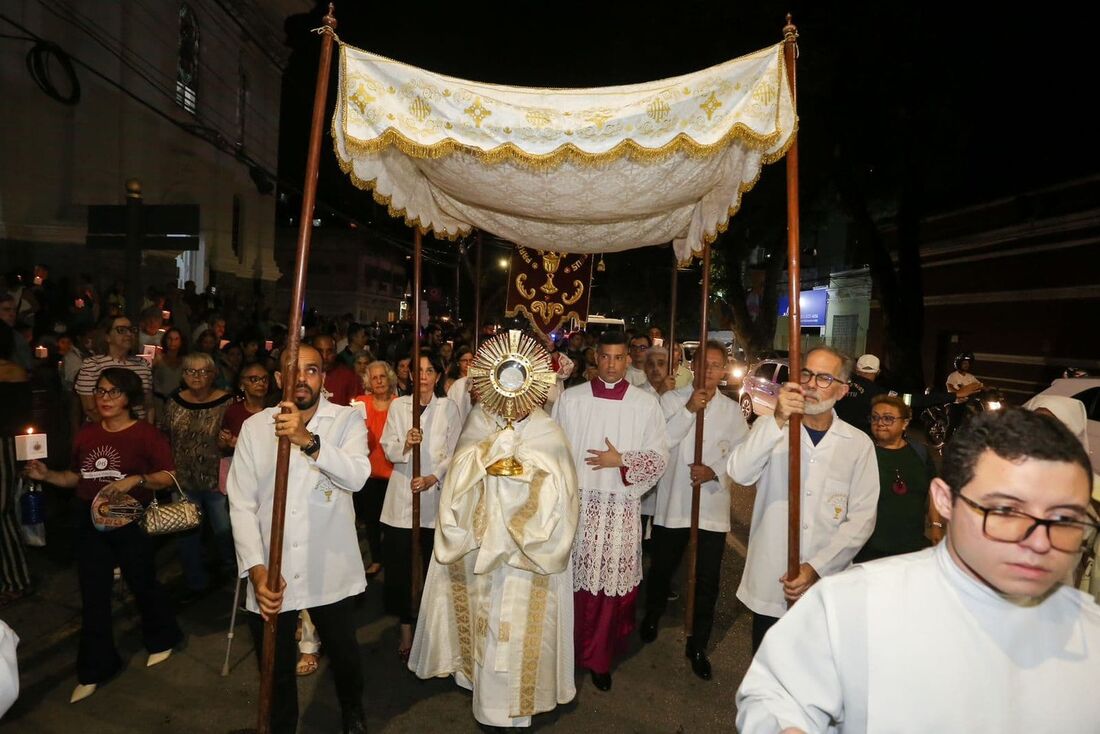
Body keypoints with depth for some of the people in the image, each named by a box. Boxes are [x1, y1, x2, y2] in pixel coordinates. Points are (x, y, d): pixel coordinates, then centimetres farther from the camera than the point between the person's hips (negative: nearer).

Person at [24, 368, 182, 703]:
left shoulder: (146, 434, -13)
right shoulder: (86, 433, 3)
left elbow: (169, 476, -15)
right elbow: (78, 477, 12)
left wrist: (137, 479, -29)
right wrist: (47, 475, -4)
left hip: (131, 522, -4)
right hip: (90, 522, 5)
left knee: (142, 584, 12)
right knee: (93, 596, 10)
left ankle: (161, 639, 38)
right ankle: (94, 669, 24)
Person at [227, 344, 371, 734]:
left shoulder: (348, 419, -6)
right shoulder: (254, 427, -1)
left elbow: (357, 475, -24)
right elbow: (242, 505, -3)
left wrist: (309, 440, -38)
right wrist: (256, 568, -13)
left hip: (330, 572, -1)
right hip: (271, 574, 1)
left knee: (344, 655, 20)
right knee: (276, 672, 17)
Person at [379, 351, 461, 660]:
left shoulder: (448, 408, 3)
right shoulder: (398, 405, 7)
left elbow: (454, 453, 1)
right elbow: (388, 449, 3)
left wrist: (432, 478, -13)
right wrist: (404, 445, -18)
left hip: (434, 493, -1)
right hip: (401, 493, 1)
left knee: (433, 563, 2)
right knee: (399, 564, 1)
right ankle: (405, 630, 15)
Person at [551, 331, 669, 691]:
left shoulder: (646, 404, 2)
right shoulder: (569, 399, 3)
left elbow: (658, 457, 2)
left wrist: (621, 461, -11)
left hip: (622, 509, 0)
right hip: (577, 504, 1)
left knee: (613, 585, 3)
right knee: (575, 581, 6)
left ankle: (599, 659, 23)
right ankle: (570, 651, 26)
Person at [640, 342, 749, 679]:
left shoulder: (732, 410, 3)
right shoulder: (672, 399, -4)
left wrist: (715, 471, -14)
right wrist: (688, 410, -23)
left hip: (713, 506, 1)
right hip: (672, 503, -1)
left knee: (707, 581, 7)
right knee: (661, 570, 17)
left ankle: (698, 646, 27)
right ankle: (652, 617, 46)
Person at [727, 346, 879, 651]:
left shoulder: (859, 444, 1)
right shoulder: (772, 428, 1)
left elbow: (862, 517, -3)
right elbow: (740, 473, -18)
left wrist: (816, 567, -12)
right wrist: (778, 421, -29)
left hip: (826, 587, 0)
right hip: (768, 585, 0)